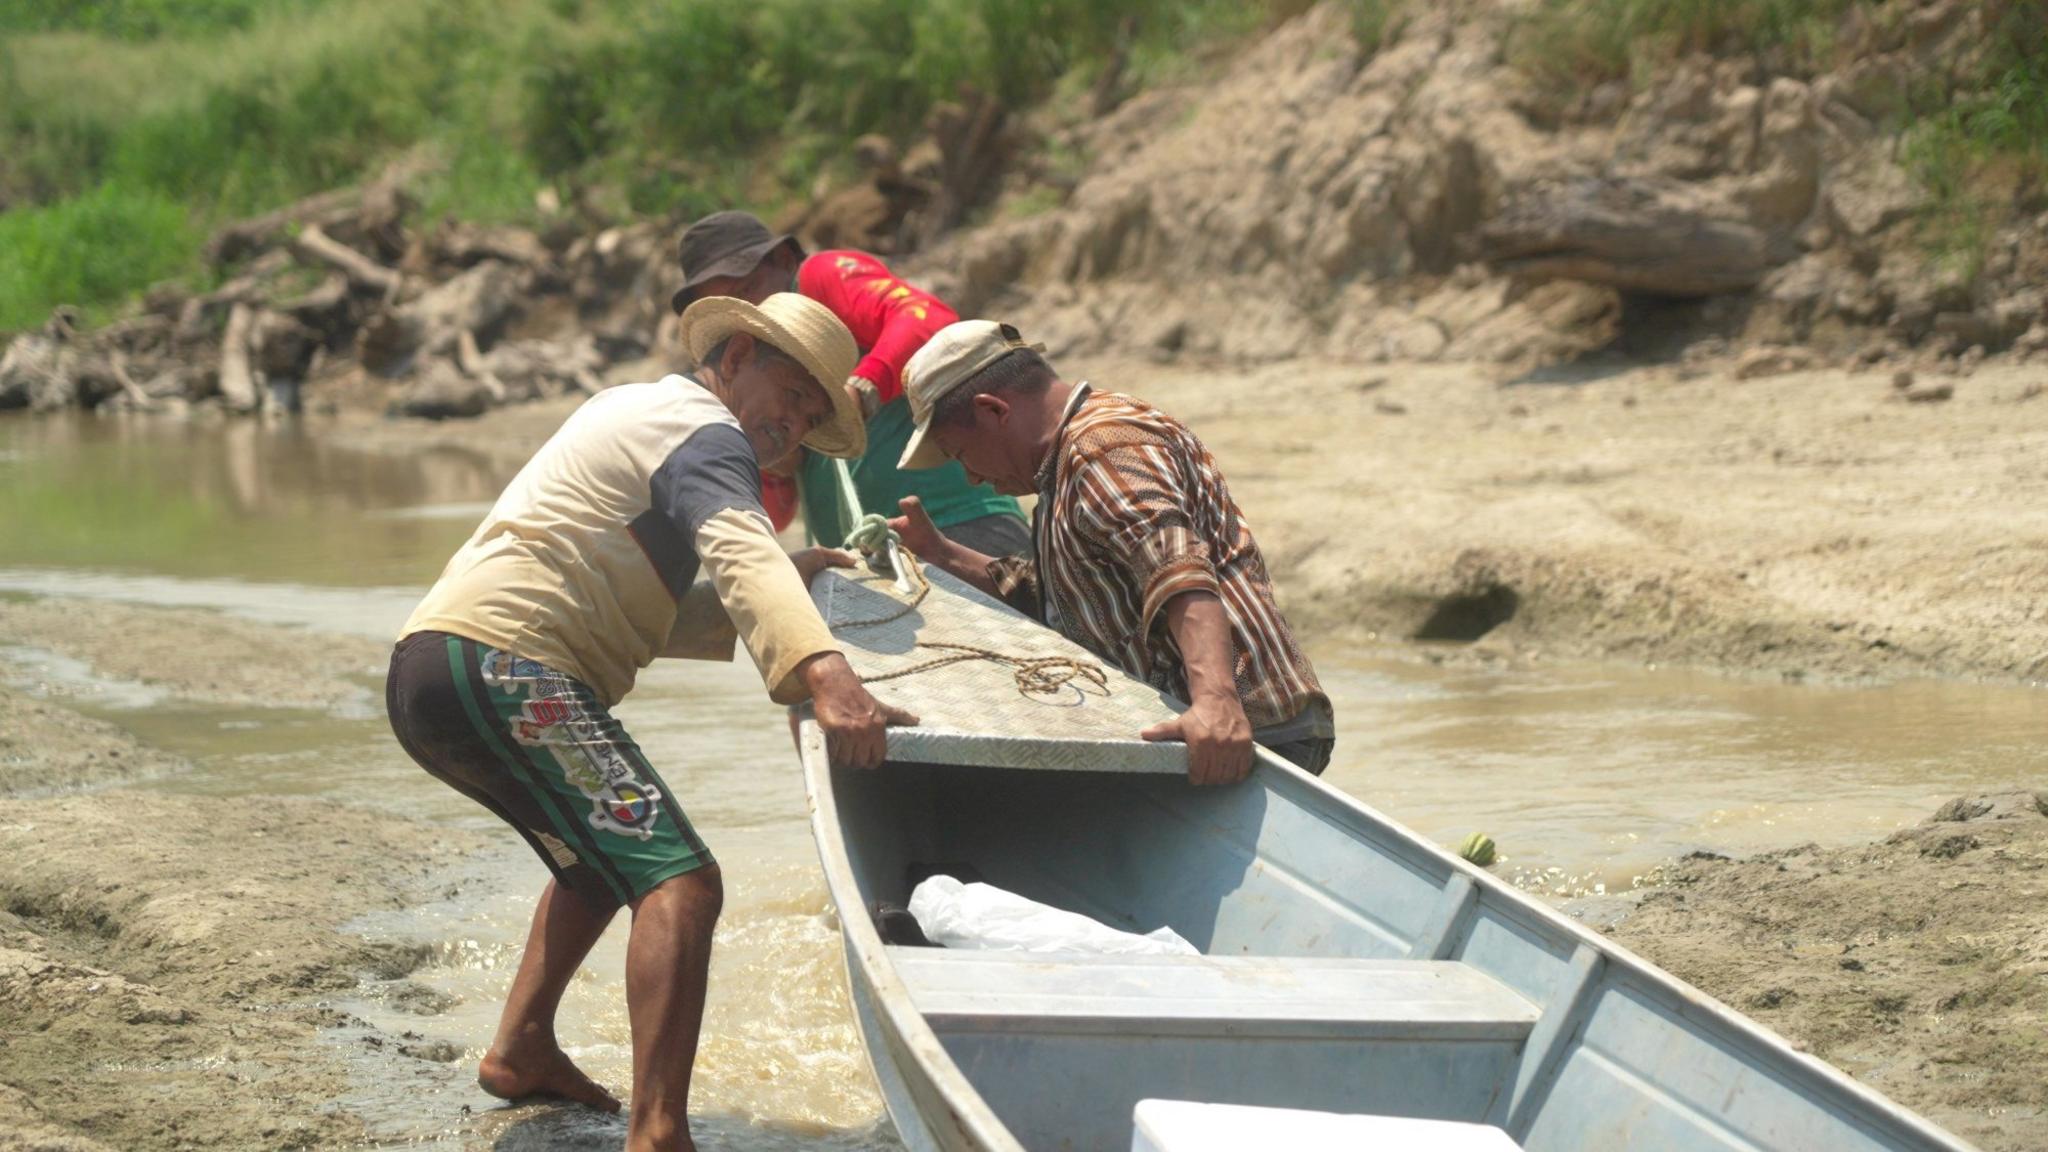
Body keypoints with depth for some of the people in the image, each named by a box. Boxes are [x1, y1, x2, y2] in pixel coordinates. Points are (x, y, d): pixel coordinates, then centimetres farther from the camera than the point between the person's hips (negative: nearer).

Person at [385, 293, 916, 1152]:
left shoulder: (637, 411, 28)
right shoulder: (706, 431, -2)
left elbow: (652, 619, 25)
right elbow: (742, 559, -25)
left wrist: (782, 582, 15)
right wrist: (824, 676, -40)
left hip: (430, 673, 11)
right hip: (500, 666, -10)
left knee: (606, 854, 32)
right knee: (678, 882, -19)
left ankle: (521, 1050, 31)